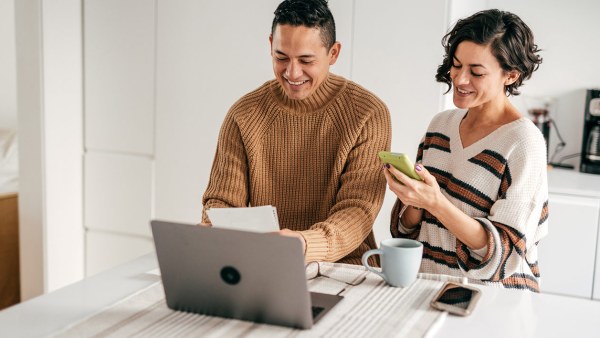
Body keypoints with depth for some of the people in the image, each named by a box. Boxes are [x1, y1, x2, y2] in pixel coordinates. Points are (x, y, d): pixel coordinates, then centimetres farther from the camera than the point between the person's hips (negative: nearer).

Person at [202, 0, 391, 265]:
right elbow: (222, 200, 2)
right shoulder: (244, 115, 2)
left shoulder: (369, 114, -7)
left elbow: (358, 209, -14)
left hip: (343, 267, -2)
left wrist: (306, 244, -34)